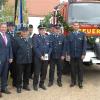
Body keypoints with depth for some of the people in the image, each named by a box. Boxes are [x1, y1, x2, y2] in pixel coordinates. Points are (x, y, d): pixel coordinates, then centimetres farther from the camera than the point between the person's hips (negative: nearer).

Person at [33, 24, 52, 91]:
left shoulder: (47, 37, 9)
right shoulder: (36, 37, -4)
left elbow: (50, 47, 8)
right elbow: (35, 48, -10)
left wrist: (48, 55, -6)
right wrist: (40, 56, -16)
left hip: (46, 57, 4)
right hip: (38, 58, -4)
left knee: (44, 72, 10)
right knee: (37, 72, 3)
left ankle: (42, 84, 25)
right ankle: (35, 84, 17)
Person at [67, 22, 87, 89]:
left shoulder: (82, 34, 1)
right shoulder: (70, 35, 5)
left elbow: (84, 45, -1)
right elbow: (68, 45, 4)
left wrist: (83, 54, -7)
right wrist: (68, 54, -1)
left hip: (80, 55, -1)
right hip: (72, 55, 1)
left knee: (80, 69, 6)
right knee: (73, 69, 8)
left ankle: (80, 82, 16)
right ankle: (73, 81, 20)